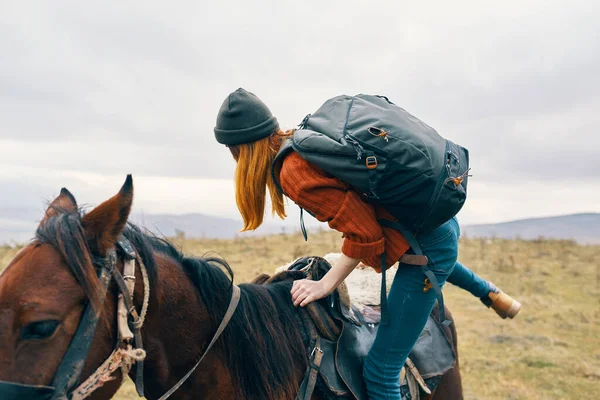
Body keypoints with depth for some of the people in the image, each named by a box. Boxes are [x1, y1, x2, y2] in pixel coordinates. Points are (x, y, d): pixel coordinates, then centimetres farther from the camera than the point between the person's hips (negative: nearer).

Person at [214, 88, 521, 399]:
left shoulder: (293, 172, -23)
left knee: (379, 373, -2)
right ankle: (489, 293, 66)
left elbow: (364, 233, -24)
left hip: (428, 246, -9)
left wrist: (327, 284, -13)